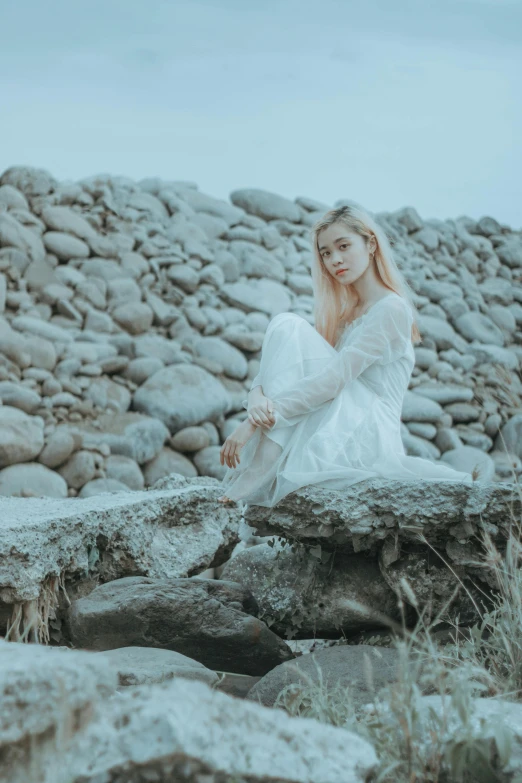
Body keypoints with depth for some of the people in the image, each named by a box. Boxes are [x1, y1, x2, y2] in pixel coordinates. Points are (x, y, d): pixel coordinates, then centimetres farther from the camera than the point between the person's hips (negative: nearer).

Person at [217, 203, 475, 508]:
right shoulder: (343, 312, 20)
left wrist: (255, 422, -24)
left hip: (369, 433, -8)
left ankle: (264, 464, -31)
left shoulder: (392, 309, -7)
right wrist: (257, 396, -16)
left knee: (290, 330, -19)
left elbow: (333, 379, -19)